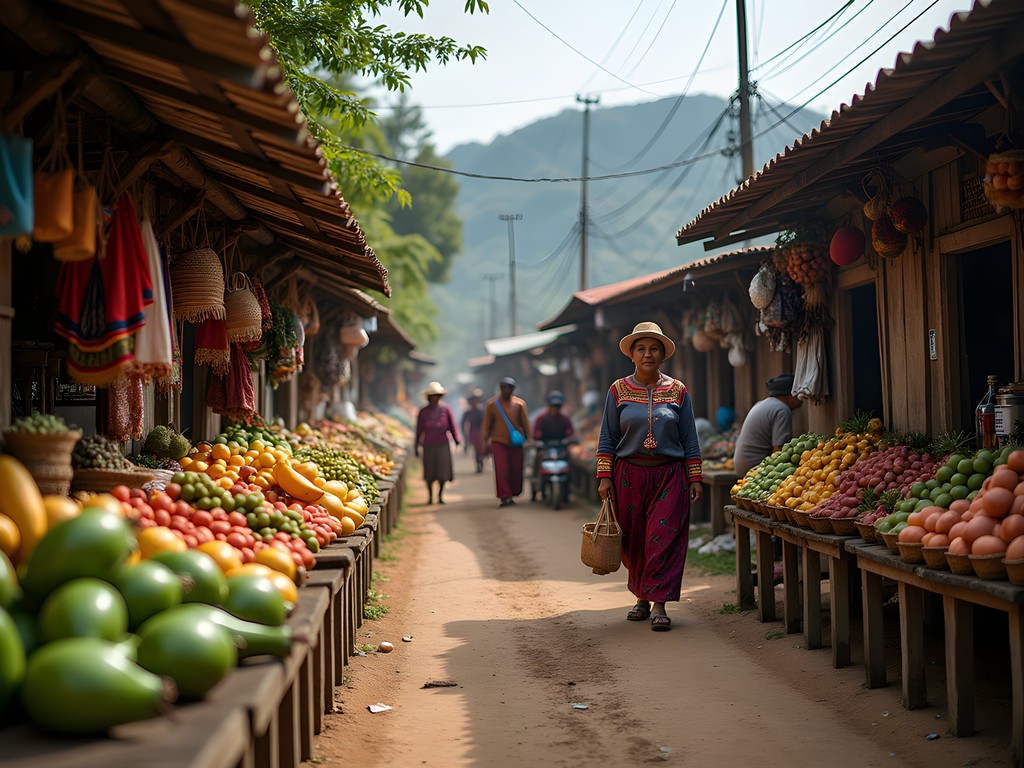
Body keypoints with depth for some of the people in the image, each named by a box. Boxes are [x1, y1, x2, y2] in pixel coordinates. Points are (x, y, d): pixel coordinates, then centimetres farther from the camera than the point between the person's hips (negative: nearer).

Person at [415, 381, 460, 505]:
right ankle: (430, 496, 18)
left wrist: (457, 440, -2)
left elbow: (452, 426, 6)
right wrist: (416, 446, 9)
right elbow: (419, 430, 9)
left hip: (443, 445, 0)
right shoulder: (423, 412, 6)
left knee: (443, 471, -4)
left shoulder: (446, 409, 4)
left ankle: (440, 495, 9)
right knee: (429, 473, 2)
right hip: (429, 446, 0)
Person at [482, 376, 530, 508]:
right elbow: (487, 424, 7)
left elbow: (525, 423, 8)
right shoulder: (492, 404, 2)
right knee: (502, 470, -9)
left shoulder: (519, 404, 3)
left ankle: (513, 494, 22)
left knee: (516, 470, 4)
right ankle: (505, 496, -7)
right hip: (498, 442, -1)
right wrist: (486, 441, 5)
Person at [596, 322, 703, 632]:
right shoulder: (618, 391, 5)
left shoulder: (677, 391, 6)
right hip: (629, 475, 1)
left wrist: (695, 479, 2)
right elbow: (607, 438, 6)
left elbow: (689, 439, 8)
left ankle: (659, 604, -5)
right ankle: (642, 597, 21)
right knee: (633, 540, 5)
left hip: (669, 475, -1)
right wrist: (604, 477, -2)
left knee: (664, 538, -8)